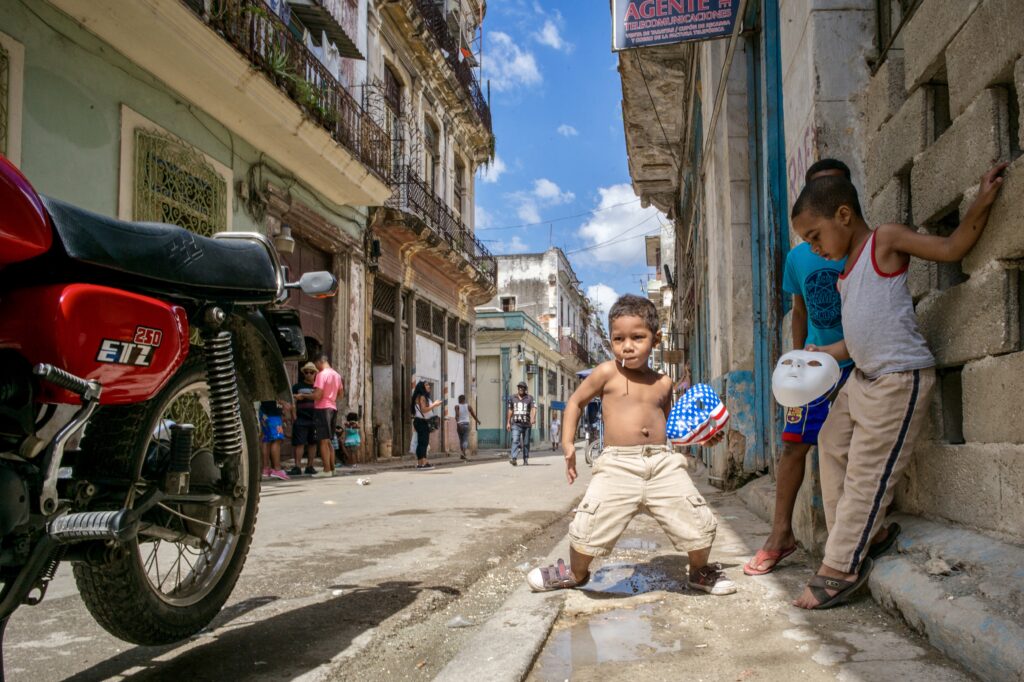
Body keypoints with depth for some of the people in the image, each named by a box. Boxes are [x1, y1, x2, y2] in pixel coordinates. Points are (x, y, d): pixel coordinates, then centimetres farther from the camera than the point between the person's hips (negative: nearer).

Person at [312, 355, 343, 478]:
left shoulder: (321, 374, -11)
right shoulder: (337, 375, 12)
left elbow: (318, 395, -17)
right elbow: (341, 394, 18)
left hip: (322, 408, -8)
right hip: (333, 408, 8)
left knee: (323, 441, -6)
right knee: (328, 441, 15)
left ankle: (327, 470, -7)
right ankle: (332, 468, 15)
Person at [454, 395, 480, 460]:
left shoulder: (457, 406, 0)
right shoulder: (468, 406, 4)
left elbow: (457, 415, -15)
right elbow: (473, 414, 9)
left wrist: (457, 423, -25)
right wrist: (477, 420, 26)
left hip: (459, 424, 0)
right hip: (466, 424, 0)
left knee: (461, 440, 14)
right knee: (465, 440, -6)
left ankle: (463, 454, 18)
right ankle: (464, 453, -27)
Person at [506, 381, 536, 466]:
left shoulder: (529, 398, 1)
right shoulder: (512, 398, 11)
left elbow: (533, 408, -12)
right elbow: (510, 410, 19)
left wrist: (533, 418, -31)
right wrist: (508, 422, 17)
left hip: (527, 424, -1)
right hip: (516, 424, 1)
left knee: (526, 443, 7)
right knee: (515, 441, -16)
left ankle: (526, 460, 18)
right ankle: (513, 458, -26)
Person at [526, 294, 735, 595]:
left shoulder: (662, 383, 12)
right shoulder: (607, 372, 1)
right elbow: (576, 402, 13)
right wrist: (568, 444, 5)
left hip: (664, 462, 3)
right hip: (619, 464, -3)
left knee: (700, 525, -1)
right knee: (587, 528, -10)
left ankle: (700, 572, 33)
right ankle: (576, 574, 24)